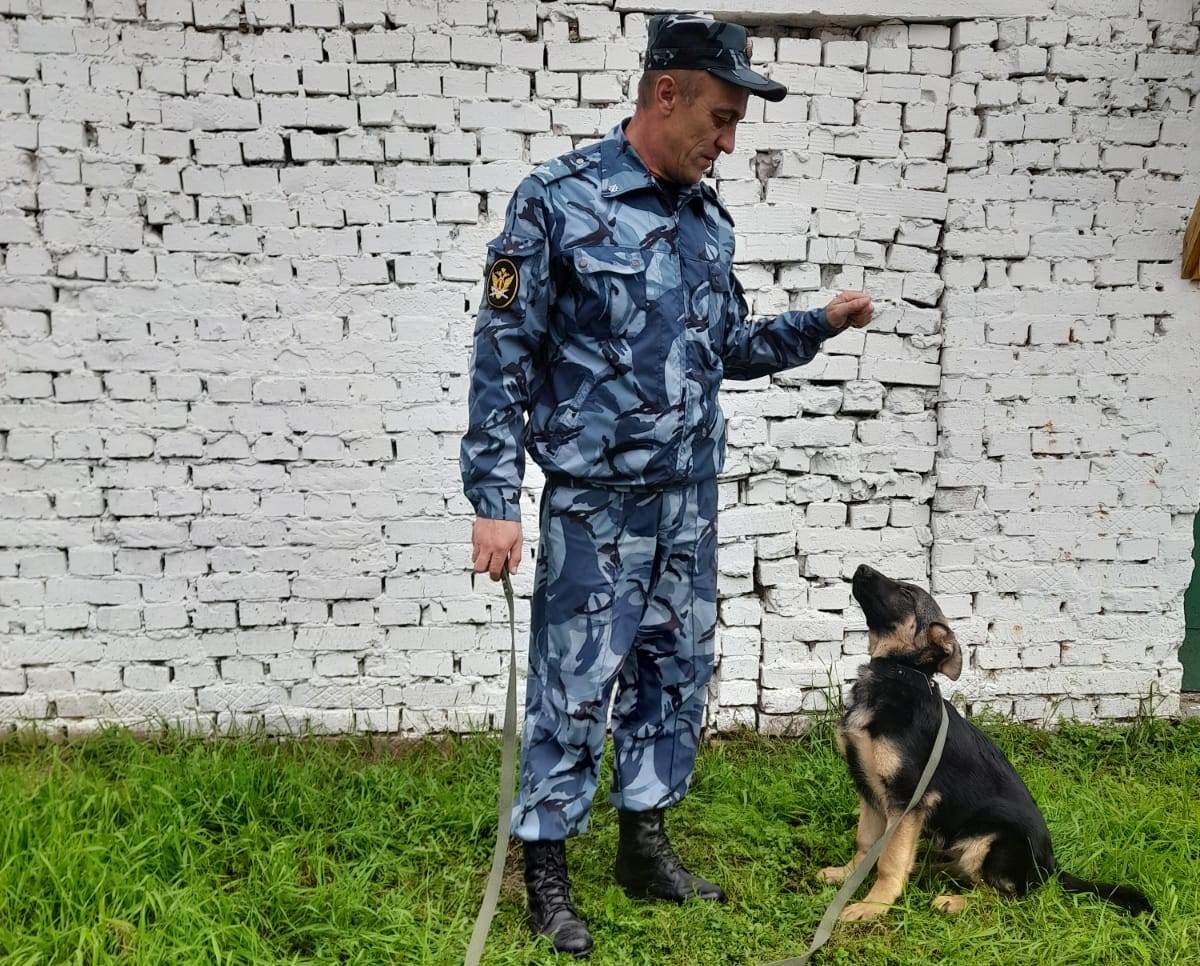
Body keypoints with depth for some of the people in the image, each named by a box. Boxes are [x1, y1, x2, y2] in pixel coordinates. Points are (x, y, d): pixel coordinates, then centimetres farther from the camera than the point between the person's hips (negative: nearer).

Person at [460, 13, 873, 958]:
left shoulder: (708, 216, 8)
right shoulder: (558, 201, -11)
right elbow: (503, 358, -11)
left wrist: (819, 325, 4)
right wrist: (495, 501, -15)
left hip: (690, 499, 7)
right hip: (594, 501, -6)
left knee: (678, 670, 14)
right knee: (574, 685, 1)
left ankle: (645, 843, 31)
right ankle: (546, 870, 17)